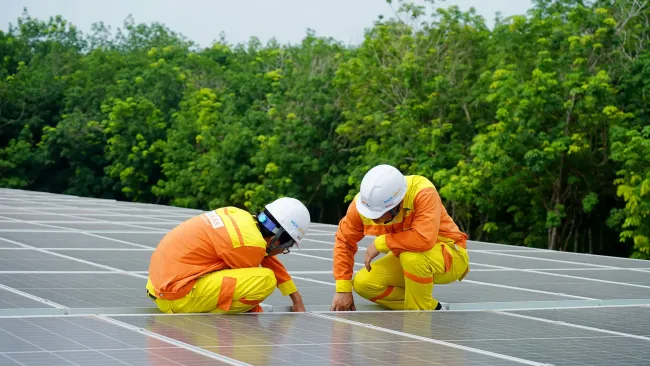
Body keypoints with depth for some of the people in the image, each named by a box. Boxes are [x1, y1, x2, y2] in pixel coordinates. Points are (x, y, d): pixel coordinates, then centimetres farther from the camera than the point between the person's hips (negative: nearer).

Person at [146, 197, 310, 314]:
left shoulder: (241, 216, 7)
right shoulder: (251, 243, -19)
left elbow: (271, 262, 20)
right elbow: (247, 283, -1)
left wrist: (297, 300, 28)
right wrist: (257, 312, 19)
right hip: (177, 296, -9)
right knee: (266, 279, -17)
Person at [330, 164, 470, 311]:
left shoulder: (423, 192, -33)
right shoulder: (365, 201, -18)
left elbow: (425, 238, -45)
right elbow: (344, 242, -5)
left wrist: (380, 243, -32)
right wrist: (343, 289, -10)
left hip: (450, 257, -6)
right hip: (407, 259, 6)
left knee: (412, 256, -37)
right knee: (362, 284, -14)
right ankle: (432, 308, 0)